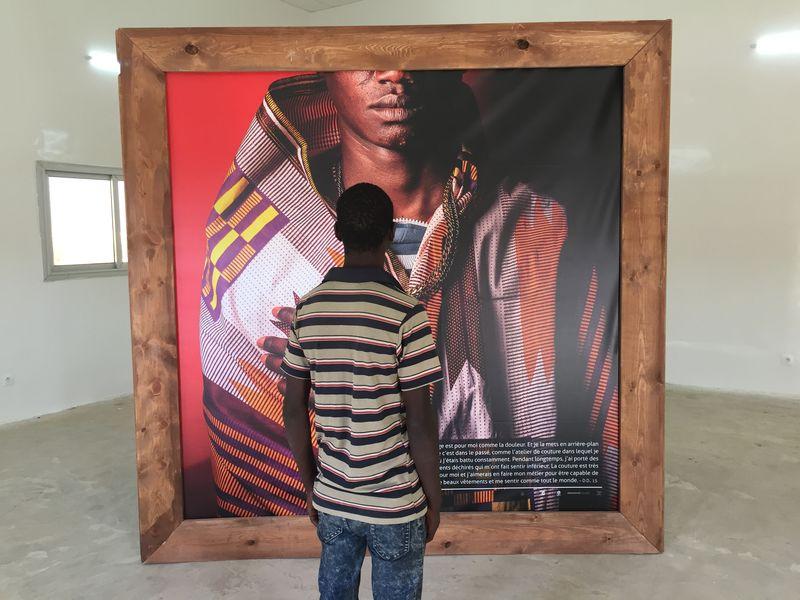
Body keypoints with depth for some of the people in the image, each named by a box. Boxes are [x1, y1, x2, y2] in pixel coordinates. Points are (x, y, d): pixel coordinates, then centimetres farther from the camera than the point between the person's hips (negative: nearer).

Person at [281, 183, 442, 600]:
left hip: (331, 498, 4)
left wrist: (310, 485, 13)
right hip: (395, 503, -4)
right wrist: (434, 498, -2)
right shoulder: (405, 313, -18)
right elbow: (419, 422, -16)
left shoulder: (307, 309, -4)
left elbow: (294, 412, 1)